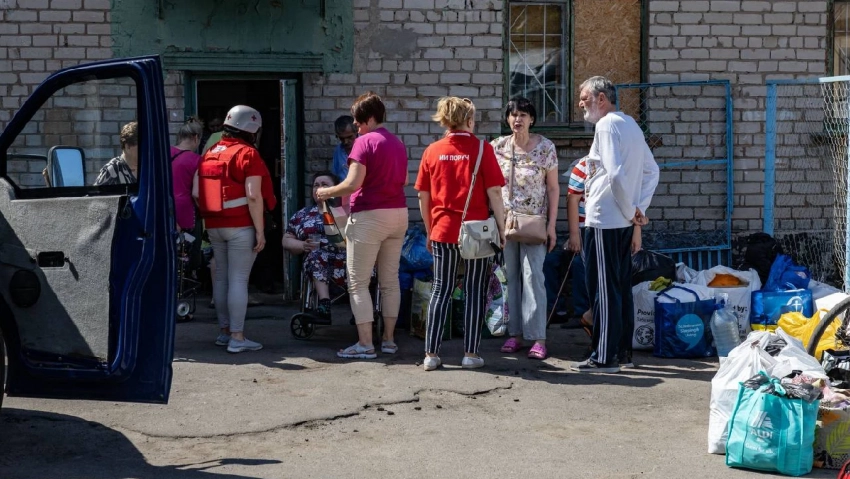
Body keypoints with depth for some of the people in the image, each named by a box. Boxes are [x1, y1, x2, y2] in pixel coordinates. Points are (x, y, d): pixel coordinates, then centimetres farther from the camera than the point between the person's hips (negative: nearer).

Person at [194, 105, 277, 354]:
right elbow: (253, 196, -16)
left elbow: (196, 193, 9)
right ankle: (237, 337, -3)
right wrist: (260, 231, -14)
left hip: (214, 226, 7)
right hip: (240, 226, -7)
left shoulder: (209, 153, 12)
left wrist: (208, 216, 18)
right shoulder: (248, 154, -9)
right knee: (239, 279, -5)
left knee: (221, 277, 14)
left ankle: (224, 331, 23)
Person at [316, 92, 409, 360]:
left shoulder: (364, 142, -11)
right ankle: (389, 340, 16)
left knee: (358, 283, 0)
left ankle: (365, 344, -2)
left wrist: (326, 192, -3)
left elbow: (353, 183, -17)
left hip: (369, 216, -7)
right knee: (390, 280, 12)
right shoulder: (397, 143, 12)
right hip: (398, 214, 8)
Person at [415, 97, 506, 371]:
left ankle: (431, 354, 9)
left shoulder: (432, 151, 3)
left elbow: (423, 197, 6)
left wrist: (429, 232, 16)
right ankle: (470, 354, 9)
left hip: (443, 231, 3)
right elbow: (494, 193, -8)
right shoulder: (482, 149, -6)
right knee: (475, 292, 7)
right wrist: (501, 228, 1)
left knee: (441, 290, 10)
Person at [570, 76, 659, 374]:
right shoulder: (630, 124, 15)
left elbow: (615, 174, -24)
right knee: (621, 287, 13)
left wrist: (630, 211, -14)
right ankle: (621, 352, 20)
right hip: (623, 222, 9)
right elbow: (652, 171, 17)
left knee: (604, 290, -4)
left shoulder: (607, 126, -13)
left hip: (603, 221, -9)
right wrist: (639, 208, 10)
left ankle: (604, 358, 1)